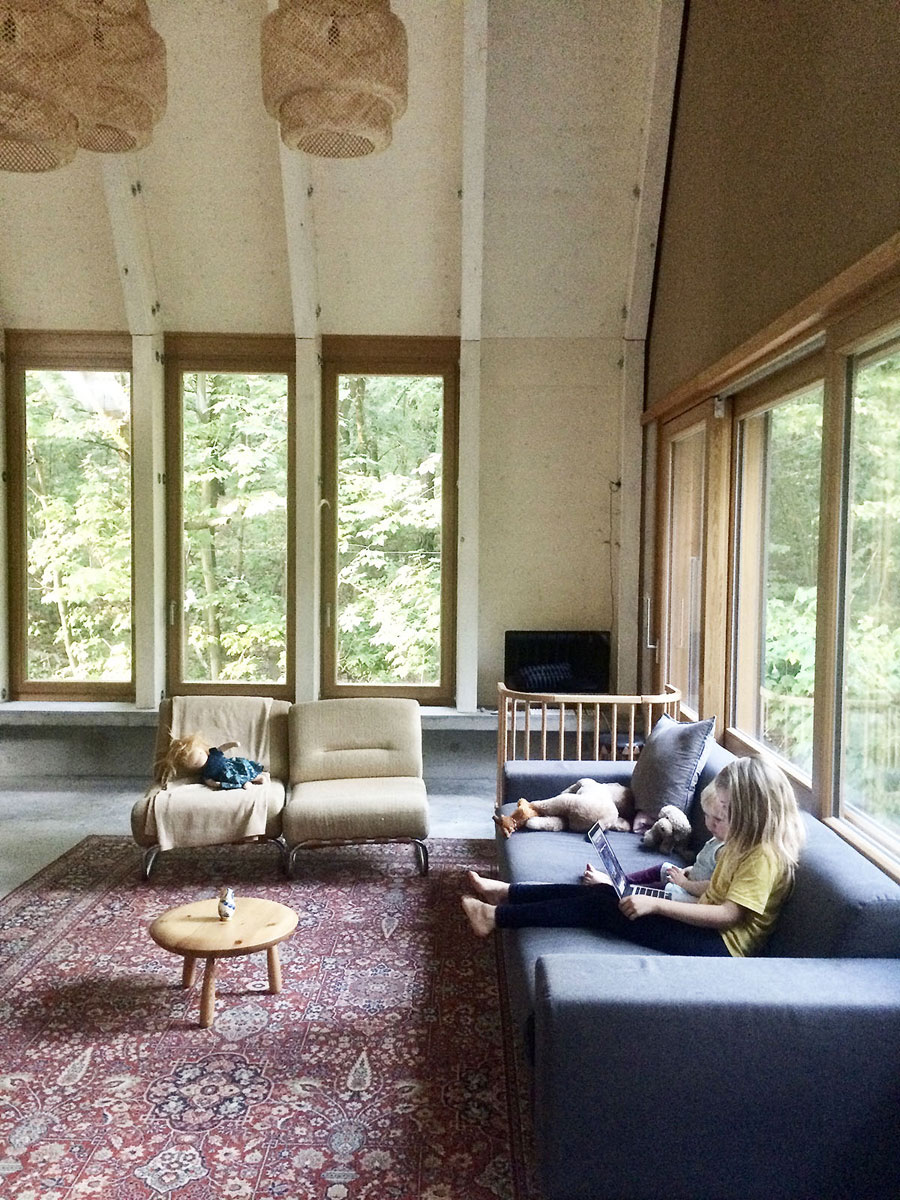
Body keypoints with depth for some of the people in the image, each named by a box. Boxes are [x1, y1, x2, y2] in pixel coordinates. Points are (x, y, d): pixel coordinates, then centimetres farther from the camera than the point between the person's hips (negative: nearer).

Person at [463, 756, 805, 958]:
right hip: (707, 924, 9)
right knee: (602, 892, -2)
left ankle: (497, 917, -10)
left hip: (722, 943, -9)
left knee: (604, 906, -15)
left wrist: (655, 904, -27)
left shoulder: (764, 856, -18)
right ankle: (508, 893, 6)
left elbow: (729, 914, -25)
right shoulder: (747, 844, 11)